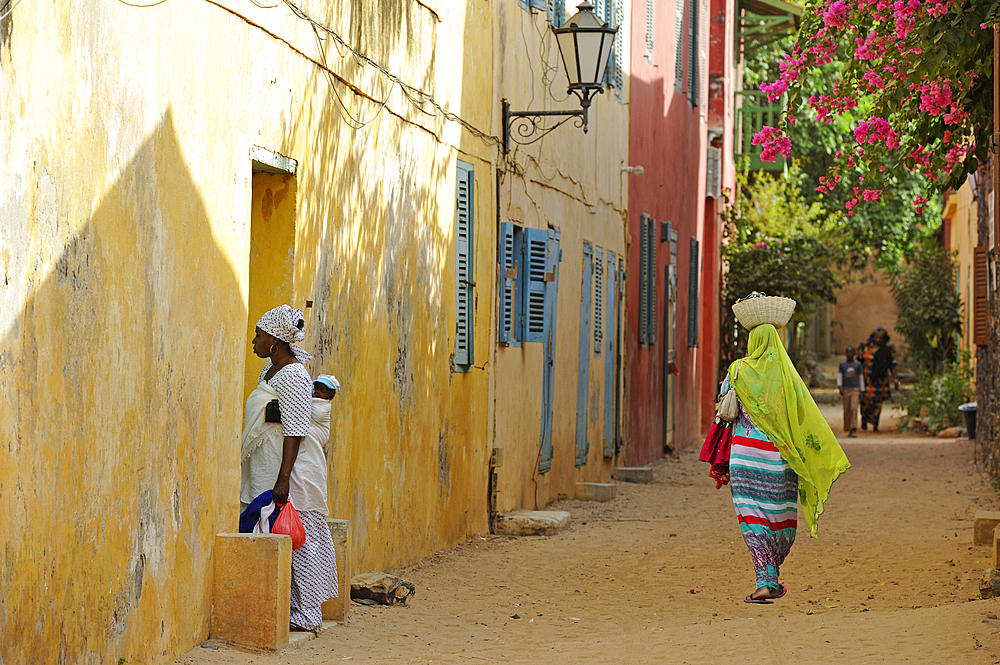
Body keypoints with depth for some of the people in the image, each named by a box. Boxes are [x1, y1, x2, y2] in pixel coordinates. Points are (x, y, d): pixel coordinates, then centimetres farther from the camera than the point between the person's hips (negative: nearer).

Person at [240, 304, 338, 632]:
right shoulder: (269, 370, 14)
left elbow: (295, 433, -21)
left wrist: (283, 480, -25)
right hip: (264, 470, 9)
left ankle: (303, 615, 0)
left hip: (292, 471, -9)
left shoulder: (292, 377, -16)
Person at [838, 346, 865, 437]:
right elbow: (839, 376, 6)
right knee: (847, 411, 1)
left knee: (854, 409, -14)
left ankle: (854, 430, -19)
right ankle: (848, 430, 13)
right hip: (845, 390, 1)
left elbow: (861, 378, 13)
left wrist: (861, 392, 11)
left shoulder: (858, 364, 8)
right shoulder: (842, 364, 9)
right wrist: (840, 387, -10)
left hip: (855, 390, -1)